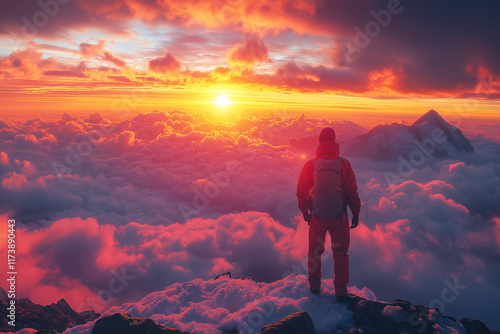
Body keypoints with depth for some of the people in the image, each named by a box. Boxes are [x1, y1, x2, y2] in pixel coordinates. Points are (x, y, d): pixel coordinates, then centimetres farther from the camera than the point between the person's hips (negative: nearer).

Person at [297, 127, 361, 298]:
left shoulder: (310, 165, -7)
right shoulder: (343, 163, -10)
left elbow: (301, 192, 2)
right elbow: (352, 192, -5)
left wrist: (304, 211, 18)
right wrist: (356, 213, 8)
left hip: (317, 217, 1)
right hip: (339, 217, -1)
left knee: (315, 250, 19)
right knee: (340, 252, 15)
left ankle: (314, 285, 29)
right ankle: (341, 290, 18)